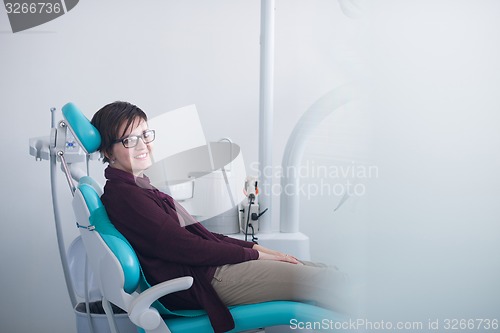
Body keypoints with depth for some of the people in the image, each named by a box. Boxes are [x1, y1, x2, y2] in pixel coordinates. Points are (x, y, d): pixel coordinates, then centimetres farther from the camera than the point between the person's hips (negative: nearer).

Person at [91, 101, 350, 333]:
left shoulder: (138, 187, 17)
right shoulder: (124, 196, -13)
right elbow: (188, 248, -16)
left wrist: (256, 247, 6)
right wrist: (254, 254, -9)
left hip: (210, 266, 10)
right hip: (204, 283, -10)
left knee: (330, 274, 5)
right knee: (329, 284, -13)